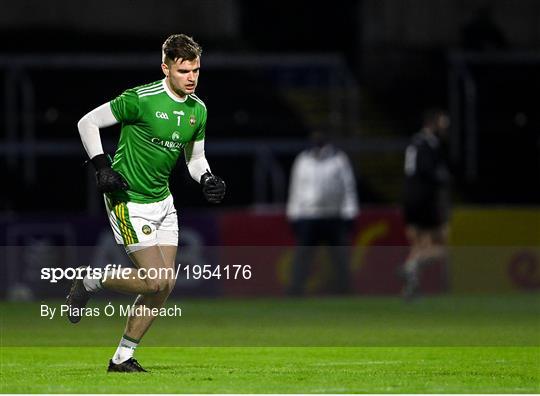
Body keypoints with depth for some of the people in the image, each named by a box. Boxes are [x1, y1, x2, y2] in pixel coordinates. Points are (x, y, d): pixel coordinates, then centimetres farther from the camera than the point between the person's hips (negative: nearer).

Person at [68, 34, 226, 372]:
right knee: (156, 280, -15)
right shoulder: (141, 100, -17)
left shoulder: (198, 110, 4)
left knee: (166, 285, 2)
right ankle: (90, 283, 11)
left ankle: (123, 357, 14)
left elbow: (195, 157, 18)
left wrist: (208, 179, -3)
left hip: (163, 201, 7)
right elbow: (88, 123, -9)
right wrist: (102, 167, -17)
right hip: (130, 201, -7)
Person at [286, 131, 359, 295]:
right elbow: (296, 188, 12)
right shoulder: (303, 160, 8)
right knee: (302, 256, -5)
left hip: (334, 218, -1)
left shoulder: (339, 159, 2)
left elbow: (349, 188, 2)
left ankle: (343, 290, 9)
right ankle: (294, 291, -4)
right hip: (307, 217, 1)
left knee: (340, 256, 2)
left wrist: (349, 215, -4)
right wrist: (293, 217, 8)